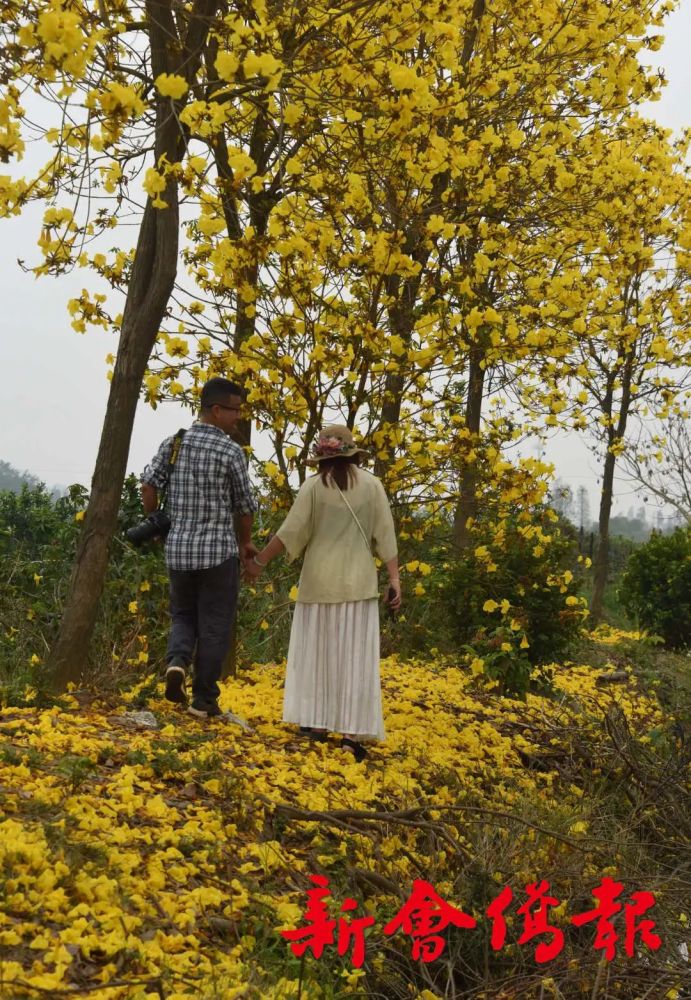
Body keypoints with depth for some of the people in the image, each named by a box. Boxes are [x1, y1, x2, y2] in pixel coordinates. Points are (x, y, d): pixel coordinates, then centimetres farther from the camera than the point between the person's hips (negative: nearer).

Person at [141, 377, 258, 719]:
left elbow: (149, 484, -3)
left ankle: (177, 661, -7)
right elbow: (244, 506, -2)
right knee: (214, 626, 6)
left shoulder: (172, 443, 3)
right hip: (218, 551, -4)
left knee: (183, 615, 21)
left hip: (178, 549, 4)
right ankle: (204, 699, 11)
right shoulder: (231, 452, -9)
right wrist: (245, 544, 15)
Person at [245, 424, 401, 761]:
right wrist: (394, 578, 1)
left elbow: (290, 532, -6)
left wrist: (259, 560, 5)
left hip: (320, 580, -1)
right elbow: (385, 535, -2)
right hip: (358, 581, 1)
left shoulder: (314, 486, -5)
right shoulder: (371, 484, 1)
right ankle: (353, 731, -5)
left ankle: (318, 723, 14)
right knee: (355, 655, 1)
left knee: (317, 650, 12)